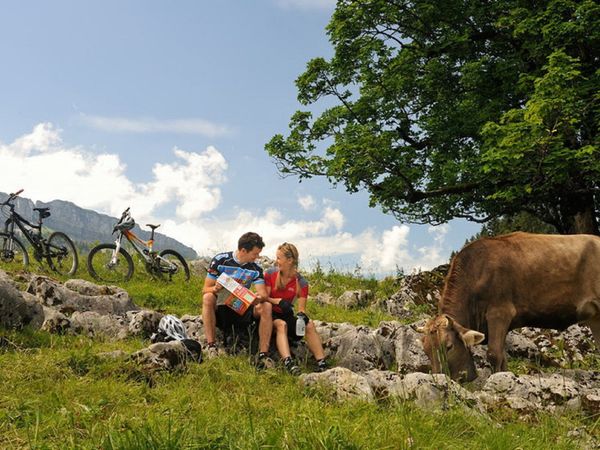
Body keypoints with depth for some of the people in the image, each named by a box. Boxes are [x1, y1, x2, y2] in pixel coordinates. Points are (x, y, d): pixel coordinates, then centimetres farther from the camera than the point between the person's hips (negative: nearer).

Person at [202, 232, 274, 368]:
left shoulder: (256, 269, -1)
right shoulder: (220, 260, -8)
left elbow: (264, 294, -11)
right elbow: (205, 290, -8)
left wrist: (260, 298, -36)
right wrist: (215, 289, -33)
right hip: (221, 308, -2)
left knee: (266, 306, -25)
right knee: (208, 298, -33)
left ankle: (263, 355, -27)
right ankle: (211, 346, -34)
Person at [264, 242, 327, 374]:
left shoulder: (301, 282, -2)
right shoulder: (270, 274, -5)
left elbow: (301, 307, -6)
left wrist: (301, 315, -30)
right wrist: (279, 301, -26)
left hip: (287, 315, 2)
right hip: (271, 314, -2)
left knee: (309, 324, -23)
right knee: (281, 324, -34)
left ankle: (322, 364, -30)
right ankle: (288, 362, -53)